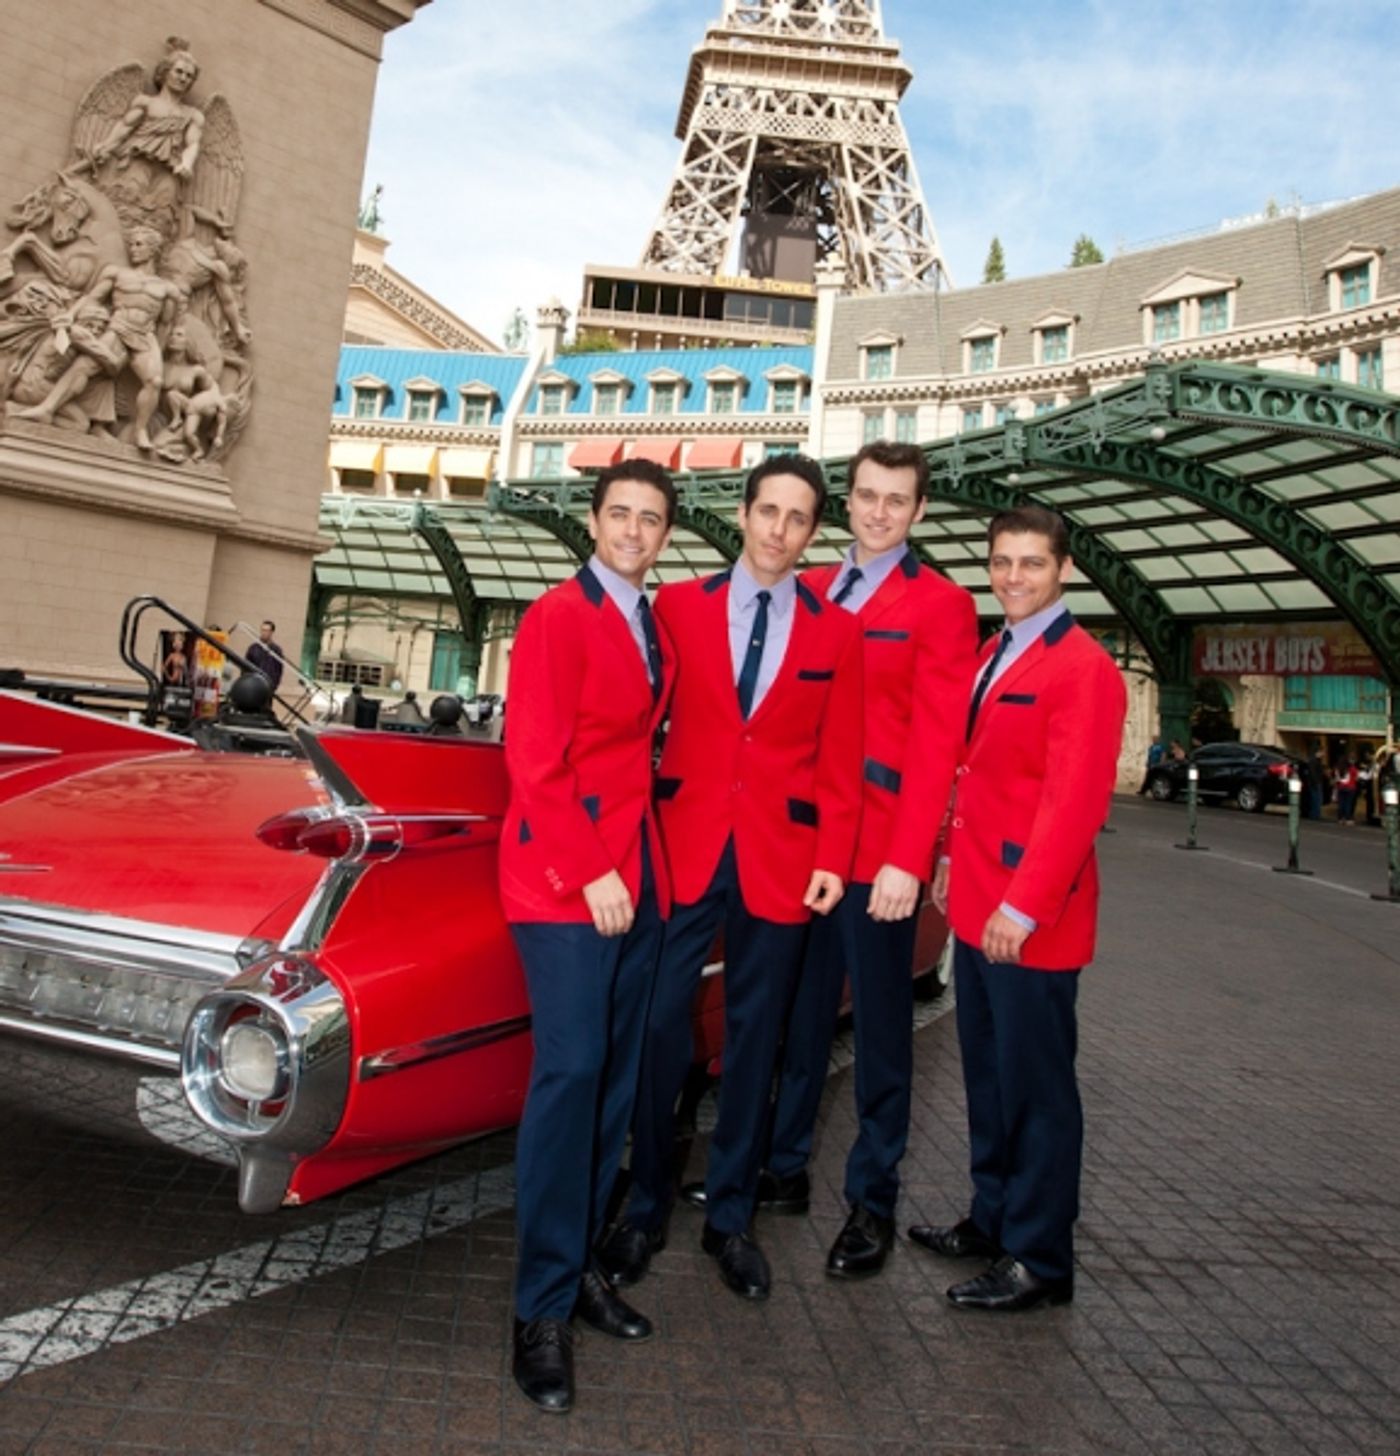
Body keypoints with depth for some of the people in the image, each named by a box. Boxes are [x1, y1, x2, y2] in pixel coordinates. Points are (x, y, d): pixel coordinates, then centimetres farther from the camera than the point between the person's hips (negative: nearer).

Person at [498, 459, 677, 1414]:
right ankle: (544, 1309, 3)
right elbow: (536, 762, -14)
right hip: (565, 870, -7)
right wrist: (590, 872, -17)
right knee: (570, 1069, -9)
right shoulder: (557, 618, -8)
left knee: (617, 1074, 10)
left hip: (638, 865, 7)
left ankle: (579, 1262, 23)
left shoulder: (657, 625, 14)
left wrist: (638, 861, 4)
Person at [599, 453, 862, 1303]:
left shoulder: (837, 631, 4)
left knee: (755, 1039, 11)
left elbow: (839, 759, 3)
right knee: (659, 1028, 4)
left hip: (781, 858, 1)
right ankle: (646, 1207, 24)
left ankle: (731, 1216, 28)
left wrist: (834, 859, -4)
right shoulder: (678, 605, 3)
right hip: (684, 846, 0)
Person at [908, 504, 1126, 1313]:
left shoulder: (1083, 668, -14)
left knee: (1036, 1086, 5)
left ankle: (1042, 1261, 21)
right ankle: (993, 1220, 35)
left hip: (1029, 921, -8)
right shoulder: (995, 655, 14)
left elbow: (1075, 802, -20)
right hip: (976, 906, 9)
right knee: (987, 1075, 18)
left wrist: (1022, 908, -22)